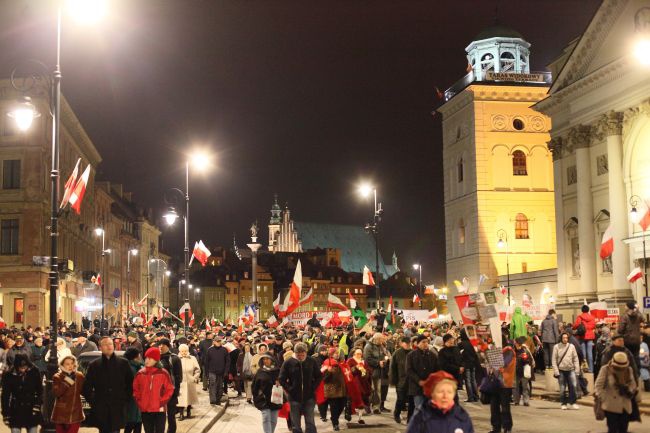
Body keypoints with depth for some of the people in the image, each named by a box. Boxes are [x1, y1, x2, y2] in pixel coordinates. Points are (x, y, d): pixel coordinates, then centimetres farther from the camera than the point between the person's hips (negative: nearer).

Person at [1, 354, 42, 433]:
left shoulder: (34, 372, -7)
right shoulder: (8, 375, -10)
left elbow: (40, 390, 3)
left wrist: (37, 405, -8)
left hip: (32, 412, 1)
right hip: (16, 412, -1)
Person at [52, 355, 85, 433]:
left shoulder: (79, 376, 2)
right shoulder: (57, 377, -4)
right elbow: (56, 393, -16)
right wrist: (66, 382, -24)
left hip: (75, 413, 1)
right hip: (61, 413, -1)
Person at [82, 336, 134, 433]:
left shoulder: (123, 363, 6)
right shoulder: (94, 365, 7)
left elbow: (130, 383, 10)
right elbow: (87, 387, 11)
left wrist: (126, 399, 2)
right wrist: (92, 401, 3)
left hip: (118, 408, 0)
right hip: (101, 409, 1)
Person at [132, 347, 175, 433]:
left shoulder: (163, 373, -5)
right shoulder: (140, 374, 3)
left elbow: (170, 390, 0)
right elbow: (135, 390, 11)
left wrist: (162, 402, -6)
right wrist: (139, 402, 2)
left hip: (159, 410, -3)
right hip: (145, 410, 3)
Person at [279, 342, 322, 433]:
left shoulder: (312, 361, -2)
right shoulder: (288, 363, -5)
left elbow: (318, 376, 10)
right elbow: (282, 379, 1)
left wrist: (313, 387, 0)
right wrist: (289, 389, -7)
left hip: (309, 397, 0)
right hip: (294, 398, 0)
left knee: (310, 423, 1)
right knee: (296, 425, 8)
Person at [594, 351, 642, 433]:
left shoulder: (629, 370, 4)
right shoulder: (606, 369, -11)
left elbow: (633, 385, 18)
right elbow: (598, 386, -10)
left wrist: (637, 397, 17)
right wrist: (604, 399, -15)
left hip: (626, 407, 5)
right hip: (611, 407, -5)